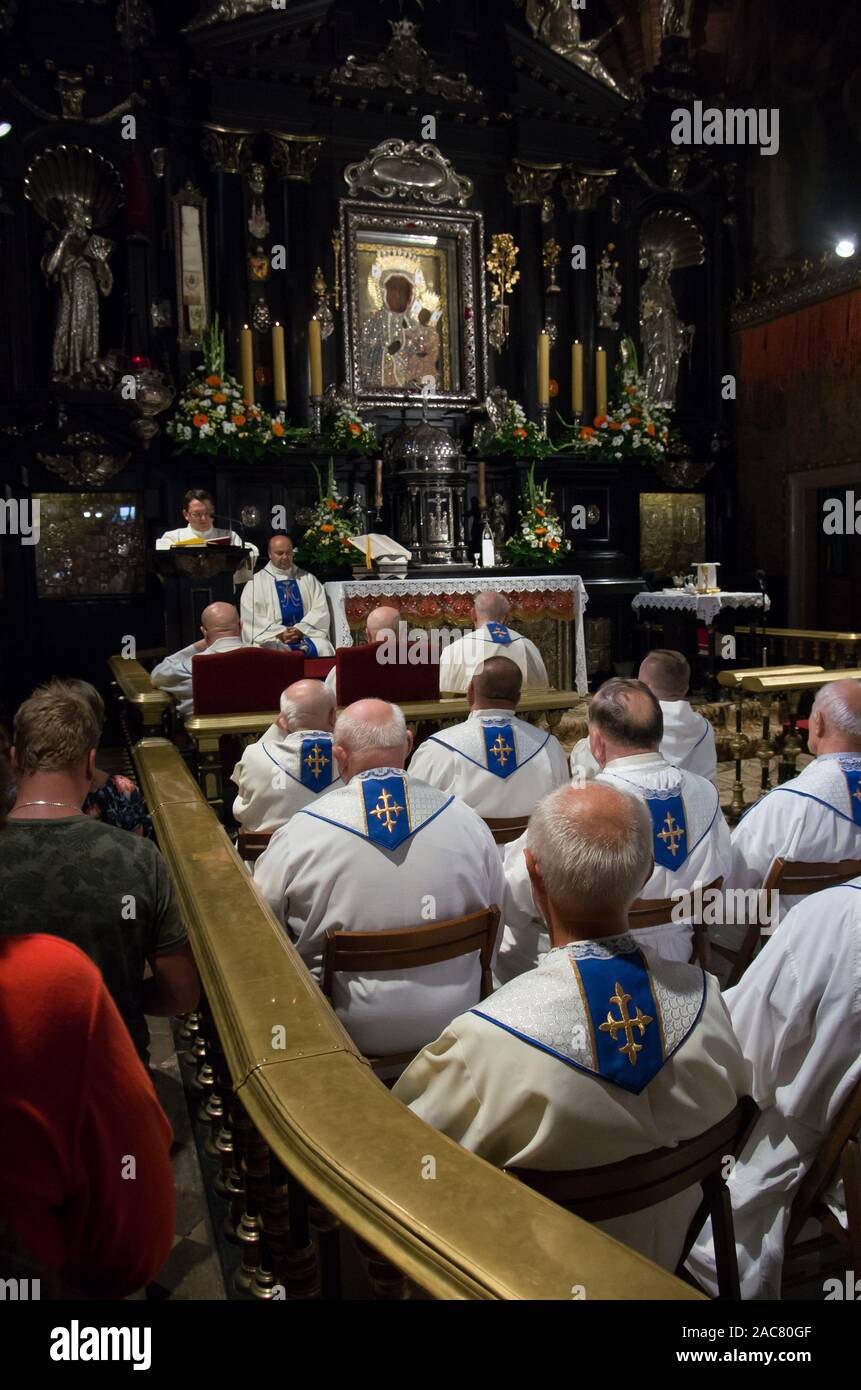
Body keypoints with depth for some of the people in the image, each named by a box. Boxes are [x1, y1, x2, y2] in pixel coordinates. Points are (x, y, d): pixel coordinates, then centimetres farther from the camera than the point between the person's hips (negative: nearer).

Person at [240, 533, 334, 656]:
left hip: (306, 634, 2)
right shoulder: (256, 582, 9)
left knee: (324, 648, -29)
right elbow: (251, 618, -1)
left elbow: (320, 609, 6)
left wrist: (300, 629, -10)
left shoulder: (308, 579, 16)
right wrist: (279, 633, -13)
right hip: (272, 638, -2)